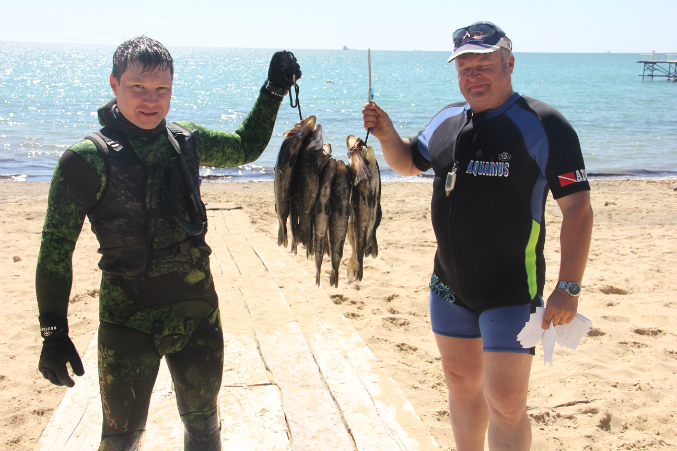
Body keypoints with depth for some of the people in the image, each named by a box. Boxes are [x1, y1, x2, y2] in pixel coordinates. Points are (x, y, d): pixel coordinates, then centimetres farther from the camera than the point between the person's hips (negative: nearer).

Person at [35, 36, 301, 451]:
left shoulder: (186, 141, 1)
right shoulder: (87, 160, -12)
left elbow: (245, 148, 20)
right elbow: (56, 248, -9)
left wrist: (274, 92, 10)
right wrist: (54, 331, -10)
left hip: (198, 310, 4)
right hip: (128, 321, -4)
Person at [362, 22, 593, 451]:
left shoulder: (544, 126, -13)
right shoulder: (447, 120, 6)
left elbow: (578, 208, -14)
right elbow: (408, 162, 22)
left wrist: (569, 288, -21)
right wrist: (387, 134, 0)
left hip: (511, 290, -6)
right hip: (450, 283, 6)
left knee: (505, 403, -5)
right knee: (462, 383, 18)